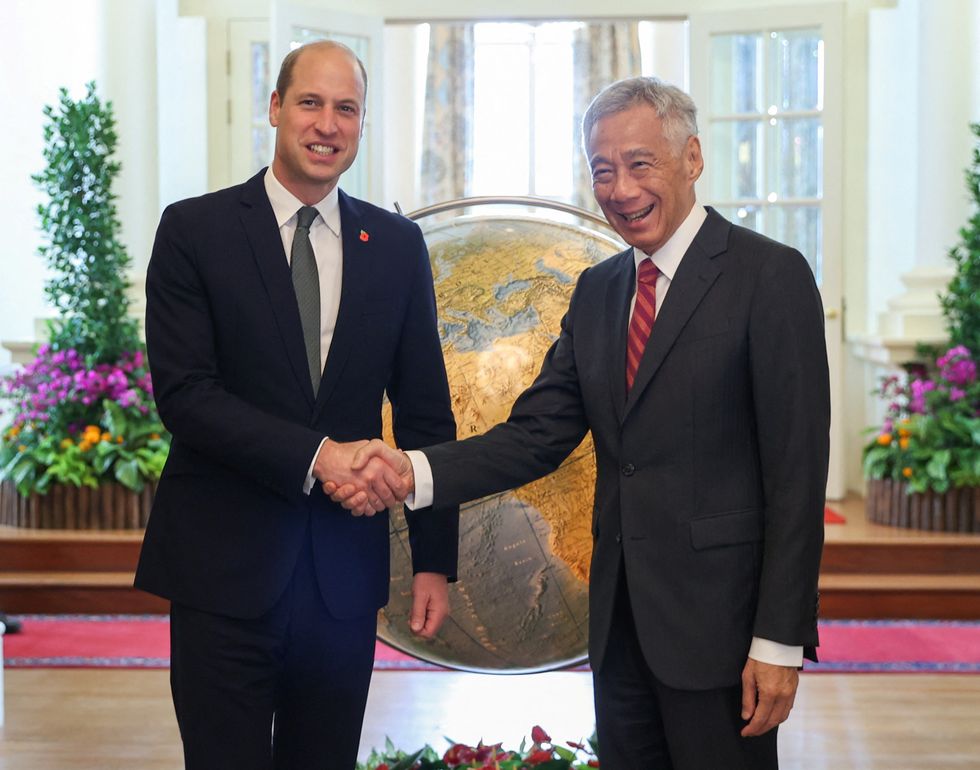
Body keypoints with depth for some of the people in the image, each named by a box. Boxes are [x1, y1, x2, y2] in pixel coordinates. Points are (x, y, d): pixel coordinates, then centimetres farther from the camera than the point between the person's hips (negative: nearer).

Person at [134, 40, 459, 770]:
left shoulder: (398, 245, 6)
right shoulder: (194, 230, -2)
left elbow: (424, 410, 7)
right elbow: (183, 391, -11)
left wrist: (435, 559, 4)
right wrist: (317, 454, -20)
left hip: (345, 571, 3)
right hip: (224, 568, -3)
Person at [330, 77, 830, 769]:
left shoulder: (771, 276, -9)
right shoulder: (598, 291, 11)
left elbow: (796, 471, -12)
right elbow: (539, 433, 5)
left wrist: (780, 641, -15)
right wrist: (414, 472, -12)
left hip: (717, 618, -6)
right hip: (619, 617, 6)